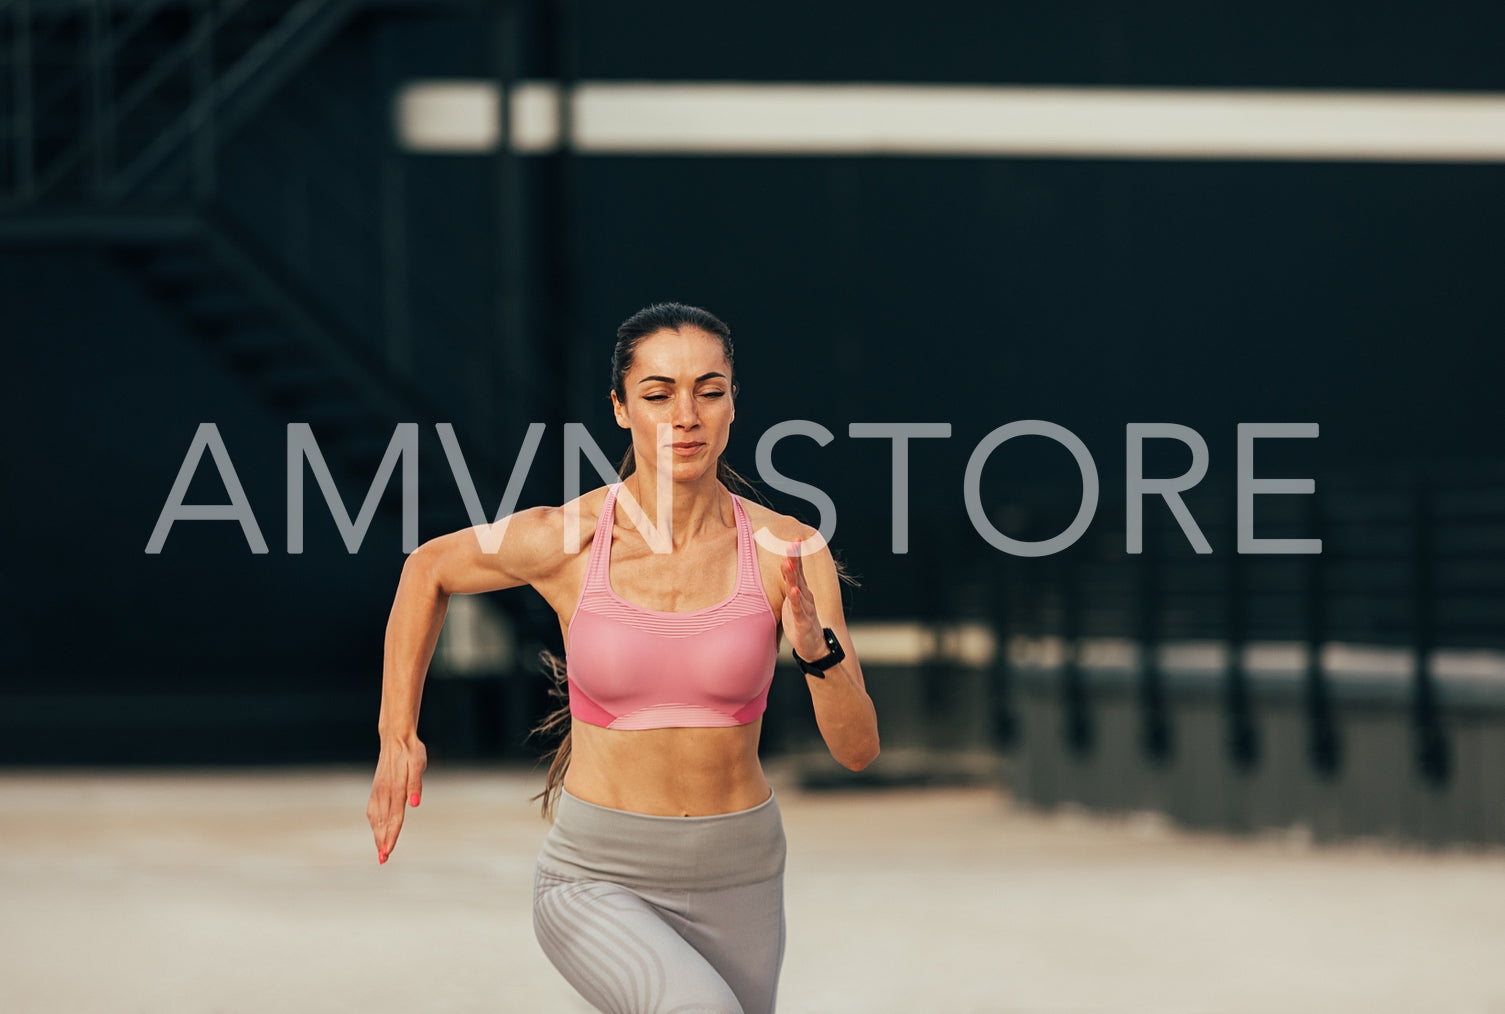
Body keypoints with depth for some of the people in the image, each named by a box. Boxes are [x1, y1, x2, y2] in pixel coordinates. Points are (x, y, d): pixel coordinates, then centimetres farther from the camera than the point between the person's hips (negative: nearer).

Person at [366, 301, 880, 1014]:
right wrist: (397, 740, 6)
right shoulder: (562, 539, -10)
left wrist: (815, 648, -26)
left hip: (736, 879, 3)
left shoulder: (786, 552, -8)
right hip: (598, 883, -3)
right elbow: (428, 568, 11)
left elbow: (857, 748, -7)